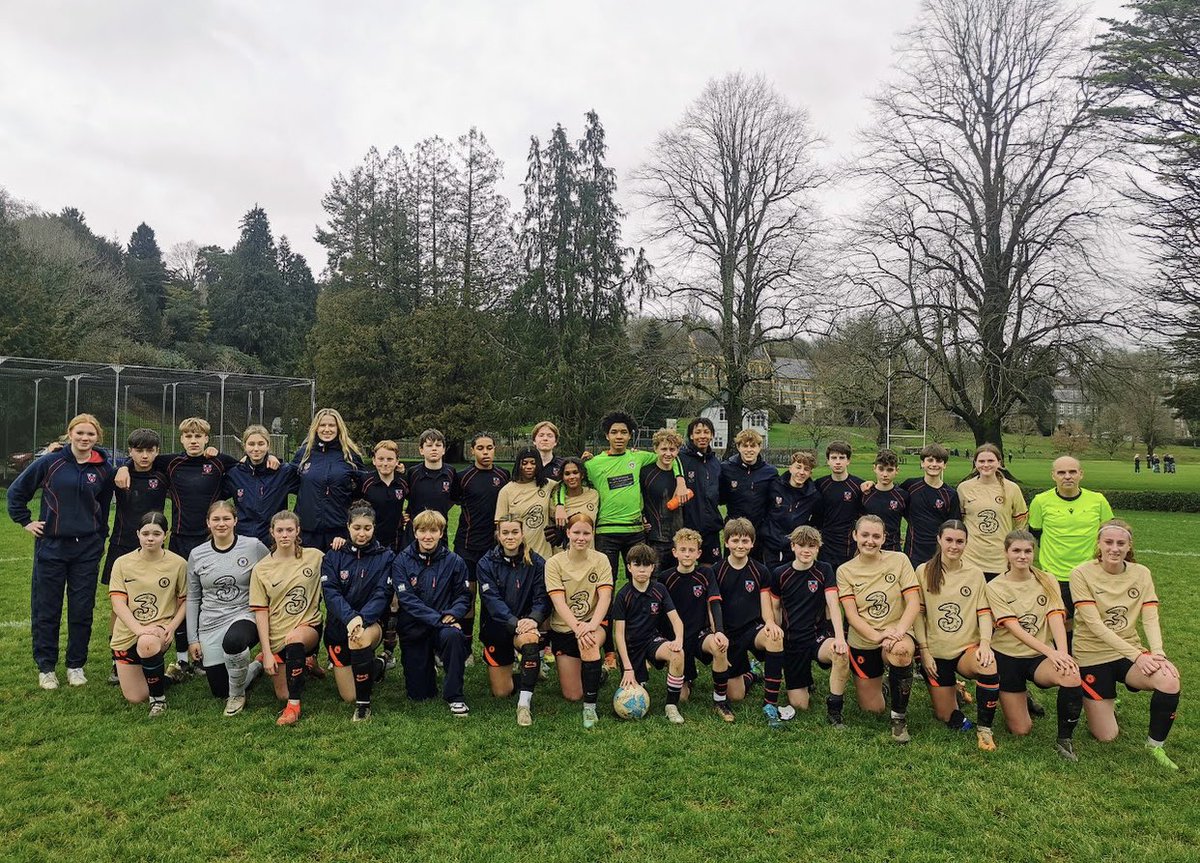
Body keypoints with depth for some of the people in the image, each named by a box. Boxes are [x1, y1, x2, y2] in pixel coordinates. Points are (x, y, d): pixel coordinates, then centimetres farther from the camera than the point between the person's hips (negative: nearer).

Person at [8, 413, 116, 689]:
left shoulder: (104, 469, 1)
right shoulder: (50, 463, -4)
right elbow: (17, 490, 7)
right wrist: (25, 521, 3)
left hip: (87, 549, 1)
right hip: (51, 546, -1)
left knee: (82, 610, 6)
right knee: (46, 610, 7)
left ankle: (76, 665, 20)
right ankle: (45, 667, 19)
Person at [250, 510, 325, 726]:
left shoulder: (315, 556, -1)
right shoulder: (261, 569, -2)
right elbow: (260, 612, -3)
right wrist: (267, 652, -9)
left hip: (308, 626, -2)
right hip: (276, 636, 2)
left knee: (295, 640, -37)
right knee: (283, 695, 1)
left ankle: (294, 705, -23)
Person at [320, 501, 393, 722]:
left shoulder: (386, 557, -1)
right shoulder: (333, 557, 2)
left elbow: (382, 594, -11)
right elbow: (330, 592, -11)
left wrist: (362, 618, -29)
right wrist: (349, 617, -30)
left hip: (371, 622, -2)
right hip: (338, 626, 2)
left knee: (362, 639, -39)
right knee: (349, 696, -1)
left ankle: (364, 704, -18)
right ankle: (376, 665, 33)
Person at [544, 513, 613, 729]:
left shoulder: (601, 559, -4)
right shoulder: (554, 563, -7)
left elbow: (605, 597, -14)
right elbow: (559, 602, -16)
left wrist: (592, 625, -31)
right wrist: (577, 627, -32)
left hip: (594, 624, 0)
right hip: (563, 628, 1)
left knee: (590, 643, -37)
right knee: (572, 696, -2)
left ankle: (590, 707, -20)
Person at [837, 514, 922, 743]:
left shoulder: (899, 560, -4)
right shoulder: (845, 571, -2)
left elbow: (913, 602, -9)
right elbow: (851, 615, -9)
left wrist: (898, 631, -27)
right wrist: (877, 636, -26)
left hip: (897, 634, -1)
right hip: (863, 643, 2)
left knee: (901, 650, -39)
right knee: (873, 709, 4)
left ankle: (899, 716, -16)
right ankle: (877, 684, 41)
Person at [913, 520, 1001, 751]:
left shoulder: (975, 574, 2)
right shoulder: (923, 571, -3)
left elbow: (984, 612, -1)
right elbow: (918, 613, -1)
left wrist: (985, 642, -19)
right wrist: (924, 651, -7)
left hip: (967, 647, 0)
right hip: (936, 652, 0)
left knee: (989, 666, -36)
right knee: (948, 718, 3)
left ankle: (984, 728, -14)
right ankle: (951, 688, 38)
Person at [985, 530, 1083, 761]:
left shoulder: (1047, 582, 1)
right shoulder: (995, 587, -7)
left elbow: (1056, 619, -12)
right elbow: (1014, 628, -18)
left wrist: (1063, 653, -31)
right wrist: (1051, 652, -31)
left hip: (1040, 657, 1)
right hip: (1007, 656, -1)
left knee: (1072, 676, -34)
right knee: (1021, 730, -1)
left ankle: (1064, 740, -13)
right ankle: (1020, 701, 34)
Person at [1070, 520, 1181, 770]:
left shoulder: (1141, 573, -1)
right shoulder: (1082, 574, -13)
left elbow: (1150, 619, -8)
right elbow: (1094, 624, -20)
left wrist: (1158, 653, -26)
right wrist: (1136, 655, -26)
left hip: (1130, 652, 3)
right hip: (1092, 655, -3)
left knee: (1169, 681, -31)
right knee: (1106, 737, -2)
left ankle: (1155, 745, -6)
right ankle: (1097, 703, 33)